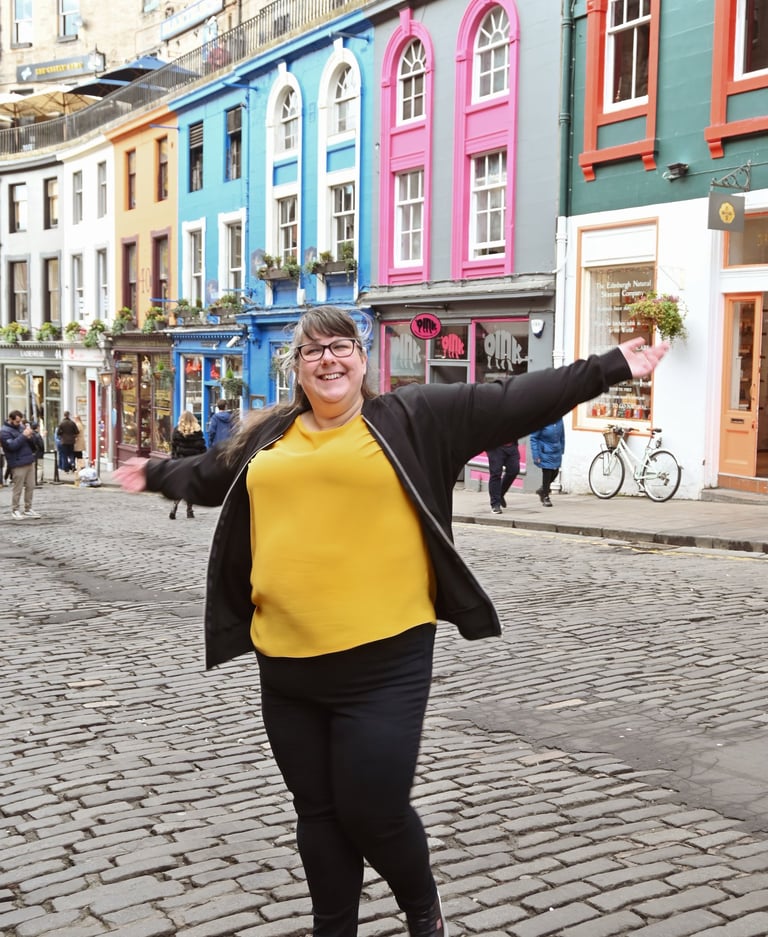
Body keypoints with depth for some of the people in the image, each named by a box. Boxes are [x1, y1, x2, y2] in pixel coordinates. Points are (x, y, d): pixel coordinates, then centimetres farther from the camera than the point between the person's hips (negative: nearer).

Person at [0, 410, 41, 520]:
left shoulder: (21, 427, 14)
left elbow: (32, 443, 15)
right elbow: (12, 445, -20)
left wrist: (30, 436, -7)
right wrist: (23, 435, -21)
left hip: (30, 462, 7)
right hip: (18, 465, -7)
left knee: (30, 487, 9)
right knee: (18, 489, -3)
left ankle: (28, 509, 18)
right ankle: (15, 510, 7)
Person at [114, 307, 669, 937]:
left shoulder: (412, 418, 1)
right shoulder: (266, 437, 13)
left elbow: (512, 402, -4)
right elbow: (207, 475, 33)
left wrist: (611, 368, -7)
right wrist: (155, 474, 47)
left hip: (383, 661, -4)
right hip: (287, 665, 5)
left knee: (374, 812, -1)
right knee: (317, 812, 14)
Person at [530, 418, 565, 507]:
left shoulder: (559, 420, -3)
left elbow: (562, 436, 10)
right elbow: (533, 438, -12)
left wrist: (561, 450, 12)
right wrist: (536, 456, -14)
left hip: (556, 453, 5)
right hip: (545, 453, -5)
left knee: (555, 473, 11)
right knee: (547, 474, -2)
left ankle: (543, 490, 37)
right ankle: (545, 498, 15)